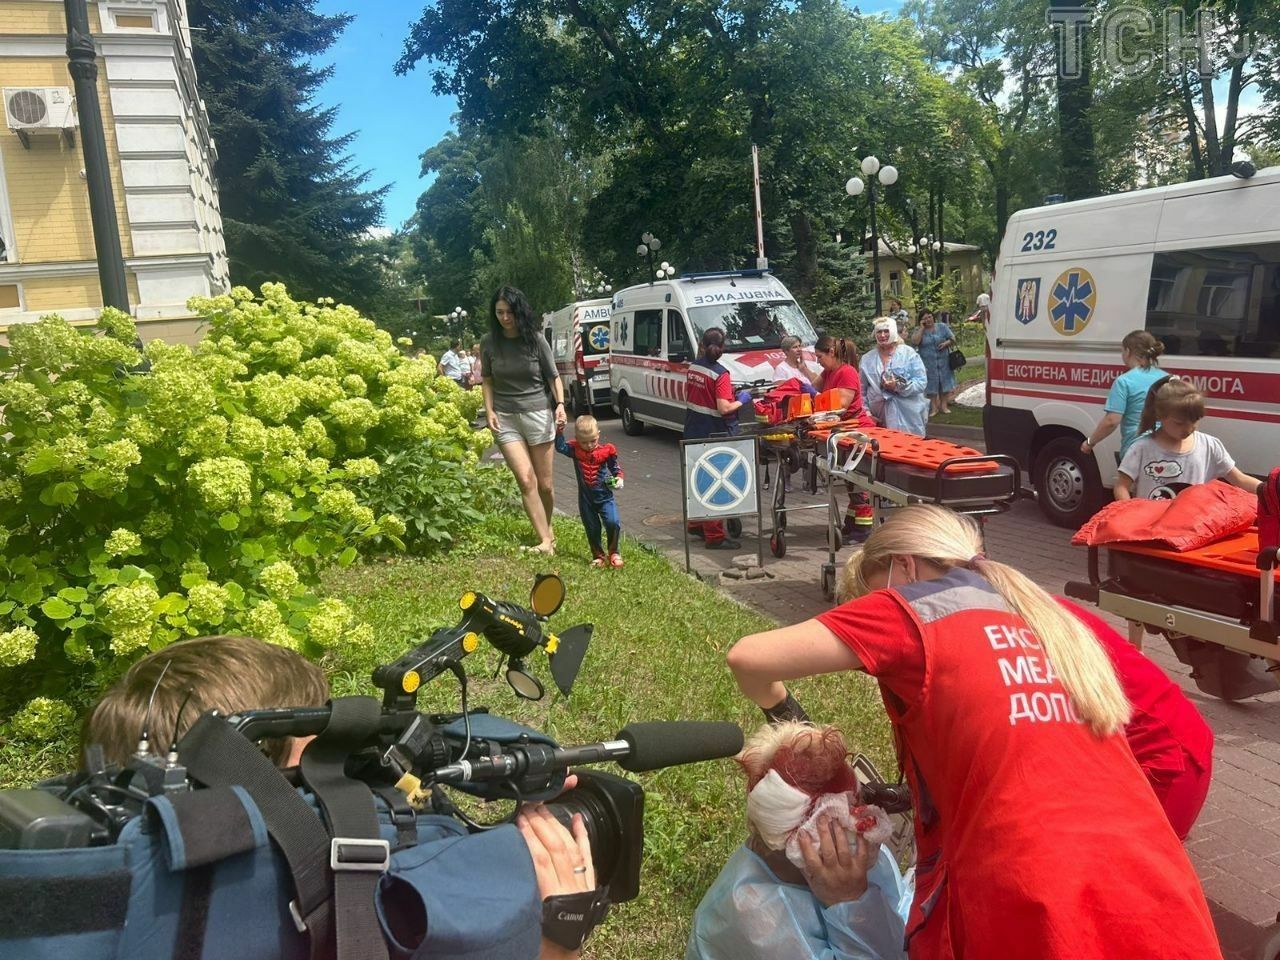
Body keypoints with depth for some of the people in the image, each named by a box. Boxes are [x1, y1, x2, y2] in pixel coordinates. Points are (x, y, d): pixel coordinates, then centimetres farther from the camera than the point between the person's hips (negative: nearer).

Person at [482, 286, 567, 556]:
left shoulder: (535, 339, -5)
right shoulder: (489, 343, 0)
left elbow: (553, 376, 3)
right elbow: (487, 379, 11)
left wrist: (560, 405, -11)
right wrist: (489, 410, -1)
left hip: (538, 413, -1)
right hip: (505, 419, 1)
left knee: (545, 483, 4)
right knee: (526, 480, -10)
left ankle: (548, 529, 30)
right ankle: (546, 541, -7)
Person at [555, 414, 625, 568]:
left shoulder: (606, 451, -6)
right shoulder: (575, 450, -4)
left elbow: (615, 468, 5)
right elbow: (560, 446, -17)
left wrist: (618, 478, -12)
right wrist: (559, 430, -25)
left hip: (605, 496, -1)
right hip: (586, 499, 2)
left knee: (613, 523, -16)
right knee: (592, 529, 10)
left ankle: (614, 553, 5)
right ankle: (598, 556, 28)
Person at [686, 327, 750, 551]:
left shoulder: (693, 367, 3)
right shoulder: (720, 374, -18)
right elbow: (724, 409, -23)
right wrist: (741, 400, -7)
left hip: (693, 432, 7)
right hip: (714, 436, -7)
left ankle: (696, 524, 35)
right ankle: (714, 536, 3)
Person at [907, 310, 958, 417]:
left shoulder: (942, 327, 7)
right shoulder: (918, 330, 2)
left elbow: (953, 339, 8)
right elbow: (914, 342, -16)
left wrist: (946, 343, -14)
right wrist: (922, 328, -12)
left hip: (943, 361, 2)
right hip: (928, 363, -1)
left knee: (944, 383, 2)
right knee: (931, 384, 0)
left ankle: (943, 405, 12)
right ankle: (934, 407, 7)